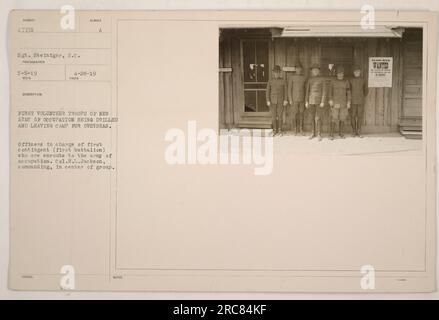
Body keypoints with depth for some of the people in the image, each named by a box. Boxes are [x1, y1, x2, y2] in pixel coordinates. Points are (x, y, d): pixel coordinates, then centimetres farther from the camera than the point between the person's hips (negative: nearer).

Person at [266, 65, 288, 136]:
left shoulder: (282, 80, 0)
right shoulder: (270, 81, 0)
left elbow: (285, 91, 3)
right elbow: (267, 91, 0)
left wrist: (285, 100, -5)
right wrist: (268, 101, -7)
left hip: (280, 101, 0)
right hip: (272, 101, 0)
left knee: (280, 116, -1)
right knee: (273, 116, 1)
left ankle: (279, 131, 8)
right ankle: (274, 131, 9)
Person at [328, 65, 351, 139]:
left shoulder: (346, 82, 5)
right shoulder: (333, 82, 1)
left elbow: (348, 92, 6)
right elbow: (330, 91, 2)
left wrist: (348, 102, 0)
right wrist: (330, 100, -8)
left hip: (343, 103, 2)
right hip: (335, 103, -2)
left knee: (342, 118, 7)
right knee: (334, 118, -9)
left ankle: (341, 132, 23)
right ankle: (331, 134, -6)